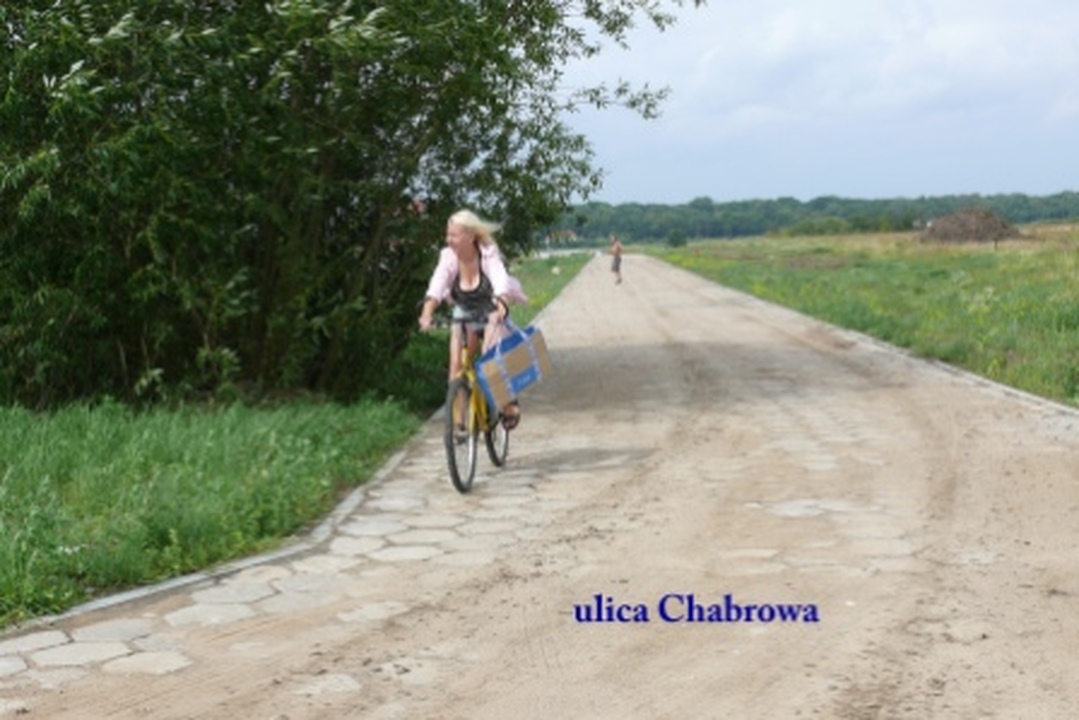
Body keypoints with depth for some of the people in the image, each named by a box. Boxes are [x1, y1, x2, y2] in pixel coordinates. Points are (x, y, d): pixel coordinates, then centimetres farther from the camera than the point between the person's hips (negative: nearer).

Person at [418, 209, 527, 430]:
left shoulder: (489, 254, -26)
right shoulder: (448, 257, -20)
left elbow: (501, 283, -41)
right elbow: (437, 284, -35)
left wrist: (500, 308, -61)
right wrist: (427, 313, -53)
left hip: (491, 314, -2)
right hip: (463, 314, 2)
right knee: (457, 364, -13)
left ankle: (510, 405, 4)